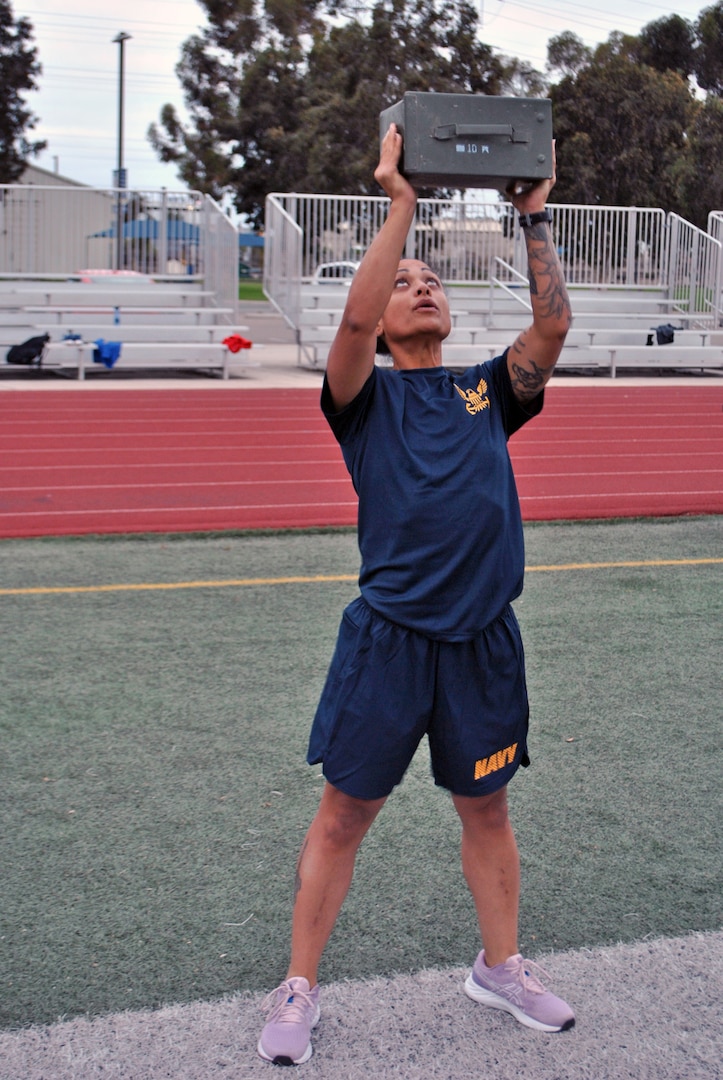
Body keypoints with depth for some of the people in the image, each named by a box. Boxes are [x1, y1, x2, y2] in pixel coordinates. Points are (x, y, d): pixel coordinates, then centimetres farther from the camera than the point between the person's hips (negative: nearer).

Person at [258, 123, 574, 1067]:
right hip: (388, 635, -3)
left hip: (485, 638, 3)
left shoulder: (488, 392, 12)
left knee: (486, 808, 17)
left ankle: (500, 968, 35)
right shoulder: (367, 395, 3)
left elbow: (553, 326, -2)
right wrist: (400, 206, -17)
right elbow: (354, 319, -17)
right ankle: (299, 989, 18)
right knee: (345, 812, 5)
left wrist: (535, 219, -5)